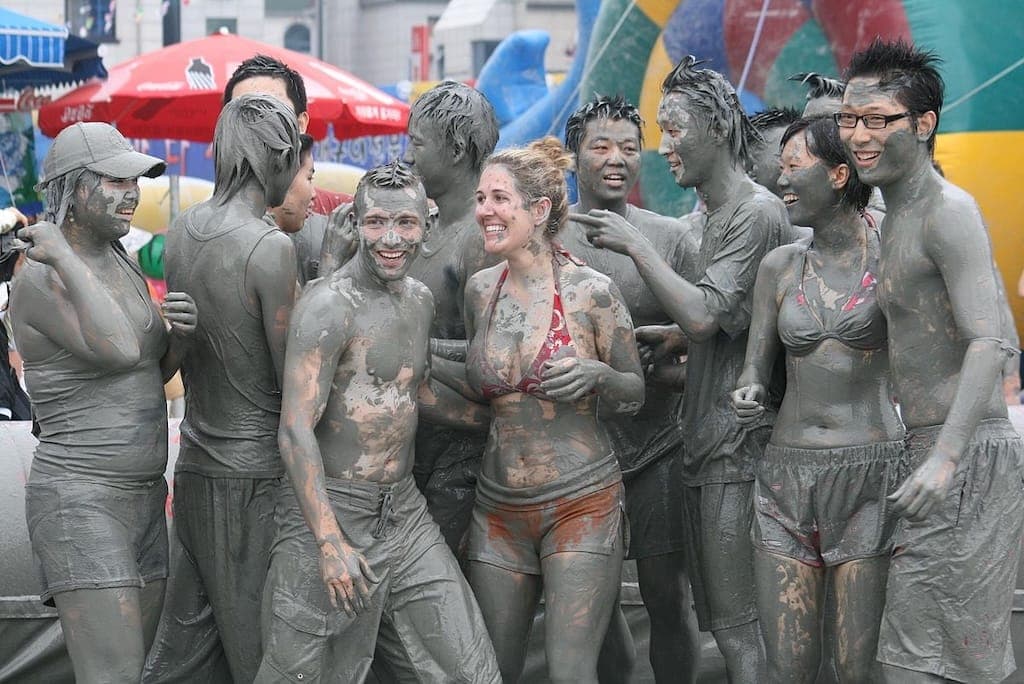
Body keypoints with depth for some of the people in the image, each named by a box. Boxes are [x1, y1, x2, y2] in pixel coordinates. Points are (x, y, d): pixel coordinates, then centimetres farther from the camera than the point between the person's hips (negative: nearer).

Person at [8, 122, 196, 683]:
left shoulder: (121, 267, 11)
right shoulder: (39, 279, -16)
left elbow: (154, 372, 15)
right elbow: (120, 350, -29)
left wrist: (182, 328, -7)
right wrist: (63, 257, -21)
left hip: (142, 496, 9)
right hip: (79, 505, -9)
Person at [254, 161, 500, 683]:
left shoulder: (420, 300, 9)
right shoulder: (329, 306, -14)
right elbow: (296, 430, -20)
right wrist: (330, 543, -26)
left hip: (404, 510, 7)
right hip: (332, 511, -7)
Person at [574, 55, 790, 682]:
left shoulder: (756, 211, -12)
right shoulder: (718, 214, 18)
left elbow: (703, 316, -22)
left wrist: (636, 245, -15)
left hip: (738, 445, -10)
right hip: (708, 443, 10)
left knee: (740, 627, -9)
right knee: (726, 620, 11)